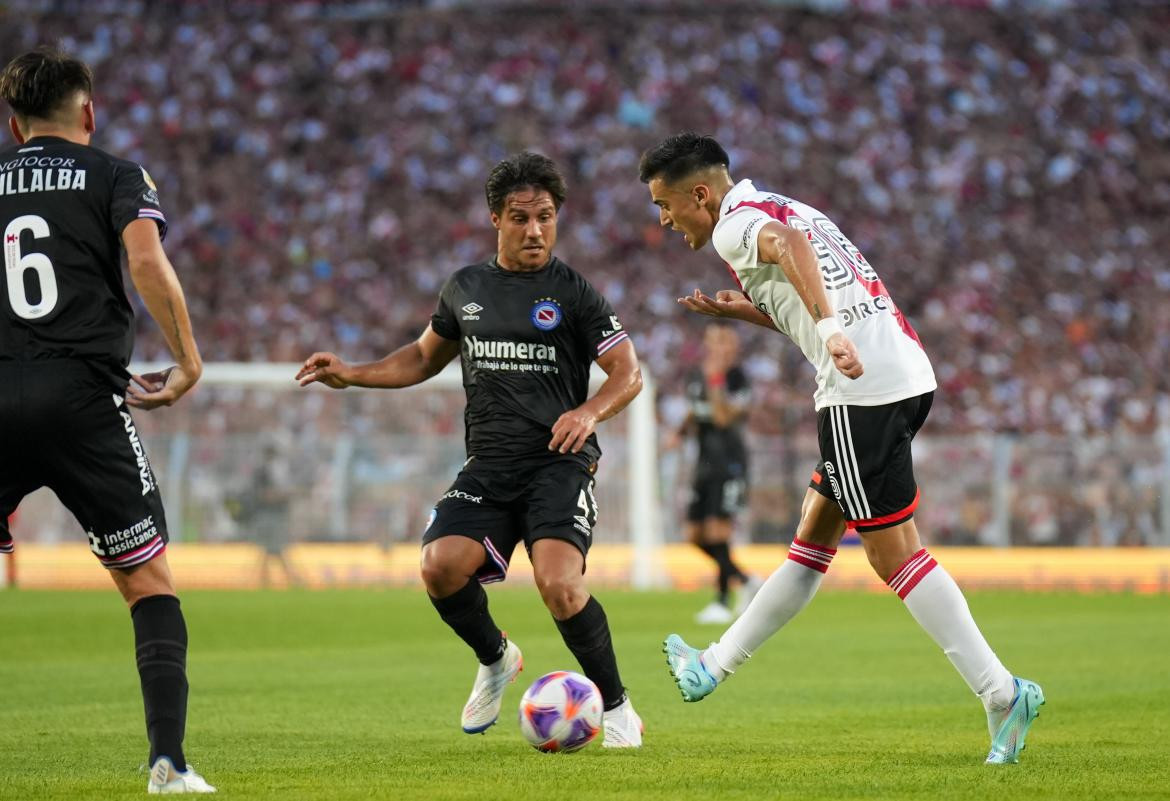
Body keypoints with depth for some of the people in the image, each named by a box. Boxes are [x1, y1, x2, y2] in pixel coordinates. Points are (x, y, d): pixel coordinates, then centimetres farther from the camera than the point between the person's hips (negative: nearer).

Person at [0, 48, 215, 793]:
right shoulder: (115, 175, 8)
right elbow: (148, 262, -10)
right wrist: (189, 363, 0)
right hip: (83, 396, -2)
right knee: (149, 579, 6)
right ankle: (169, 763, -4)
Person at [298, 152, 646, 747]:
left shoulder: (572, 292, 0)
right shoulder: (465, 289, 13)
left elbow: (628, 373, -2)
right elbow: (425, 357, 29)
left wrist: (590, 412, -22)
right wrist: (352, 375, 17)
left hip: (559, 464, -4)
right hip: (488, 467, 4)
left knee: (559, 584, -26)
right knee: (441, 567, -19)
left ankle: (615, 706, -4)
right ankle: (495, 660, 12)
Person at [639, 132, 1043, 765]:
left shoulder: (735, 224, -1)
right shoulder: (785, 209, 27)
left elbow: (788, 245, -26)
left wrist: (829, 330, -38)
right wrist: (747, 311, 29)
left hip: (863, 388, -10)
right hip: (908, 371, 10)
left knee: (892, 551, -7)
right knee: (814, 533, 17)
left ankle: (1001, 694, -11)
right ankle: (716, 666, 29)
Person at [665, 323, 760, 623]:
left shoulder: (736, 378, -11)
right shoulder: (695, 378, 10)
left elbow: (724, 417, -23)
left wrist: (716, 382, -27)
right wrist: (680, 433, 5)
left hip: (729, 462, -8)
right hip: (705, 463, 8)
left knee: (718, 531, -13)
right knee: (695, 535, 7)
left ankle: (722, 602, -5)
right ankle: (745, 581, 23)